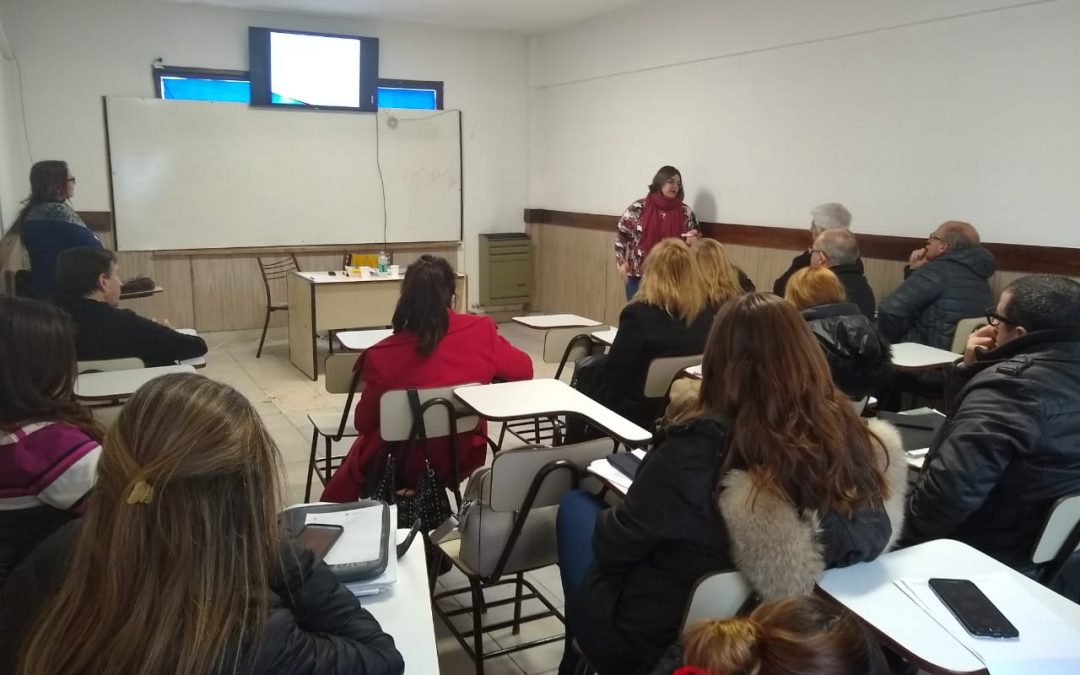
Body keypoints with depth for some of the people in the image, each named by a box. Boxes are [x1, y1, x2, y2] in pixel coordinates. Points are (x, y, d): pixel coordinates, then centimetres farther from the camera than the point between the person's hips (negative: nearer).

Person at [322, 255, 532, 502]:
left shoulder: (382, 355, -23)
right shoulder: (481, 331, -20)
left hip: (401, 467, -3)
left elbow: (364, 423, -9)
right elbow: (524, 370, -2)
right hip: (461, 460, 3)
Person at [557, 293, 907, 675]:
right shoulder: (849, 437, -18)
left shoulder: (703, 445, -32)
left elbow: (611, 545, -19)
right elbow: (873, 538, 0)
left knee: (577, 506, 19)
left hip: (657, 642, -5)